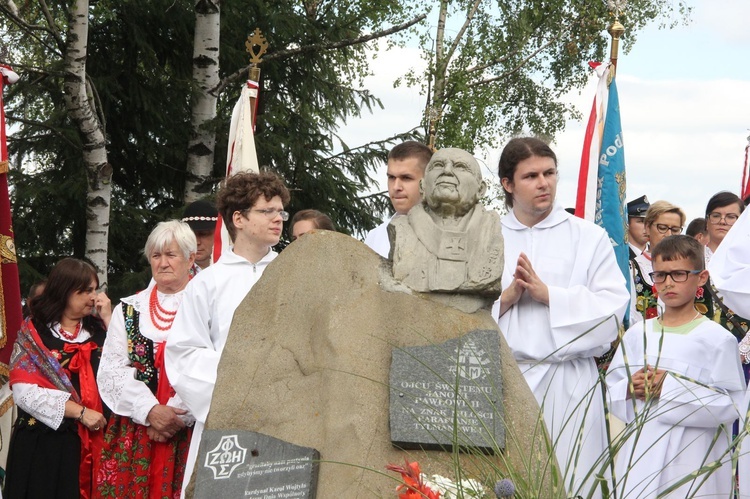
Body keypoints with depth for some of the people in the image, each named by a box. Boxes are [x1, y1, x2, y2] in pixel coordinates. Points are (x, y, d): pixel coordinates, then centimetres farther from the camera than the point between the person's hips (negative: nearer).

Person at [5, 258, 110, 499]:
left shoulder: (97, 328, 10)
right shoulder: (33, 332, -1)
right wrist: (80, 412, -16)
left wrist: (109, 319, -3)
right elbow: (24, 392, -12)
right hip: (44, 441, -3)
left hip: (91, 440, 3)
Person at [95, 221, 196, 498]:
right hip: (134, 433, 2)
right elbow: (111, 371, 3)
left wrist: (179, 415, -15)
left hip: (191, 433, -2)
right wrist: (150, 410, -11)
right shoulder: (129, 309, 12)